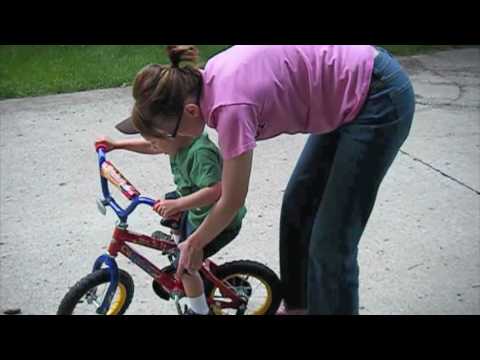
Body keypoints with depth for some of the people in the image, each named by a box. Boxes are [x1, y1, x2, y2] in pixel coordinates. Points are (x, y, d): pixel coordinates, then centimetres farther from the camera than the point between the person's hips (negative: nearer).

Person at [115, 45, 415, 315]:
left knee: (331, 241, -3)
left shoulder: (230, 105, -28)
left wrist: (194, 243, 2)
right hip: (347, 100, 10)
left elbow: (232, 201, -15)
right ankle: (298, 306, 37)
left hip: (380, 100, -10)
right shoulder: (208, 79, -3)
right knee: (297, 206, 18)